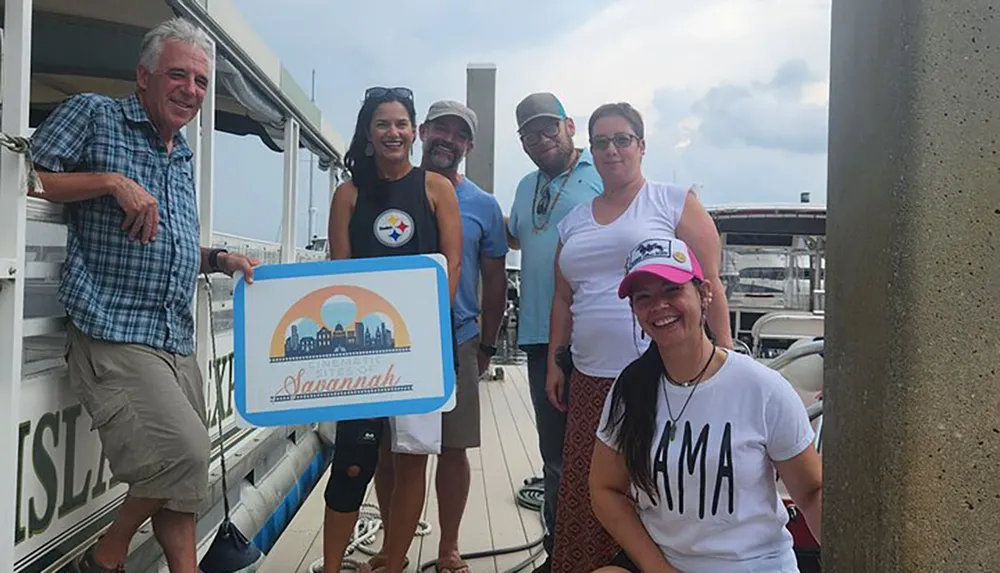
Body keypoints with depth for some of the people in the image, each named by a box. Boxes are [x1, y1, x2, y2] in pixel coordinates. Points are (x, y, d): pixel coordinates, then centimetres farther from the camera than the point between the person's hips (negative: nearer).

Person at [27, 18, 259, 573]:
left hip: (177, 340, 8)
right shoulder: (94, 115, 2)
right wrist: (112, 181, -15)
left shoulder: (182, 157, 22)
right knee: (184, 452, -18)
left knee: (181, 480, 8)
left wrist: (219, 259, 12)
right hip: (114, 332, -8)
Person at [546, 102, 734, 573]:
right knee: (585, 498, 5)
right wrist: (553, 363, 15)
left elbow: (709, 286, -2)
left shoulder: (675, 202, 2)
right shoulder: (573, 222, 18)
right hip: (590, 380, 5)